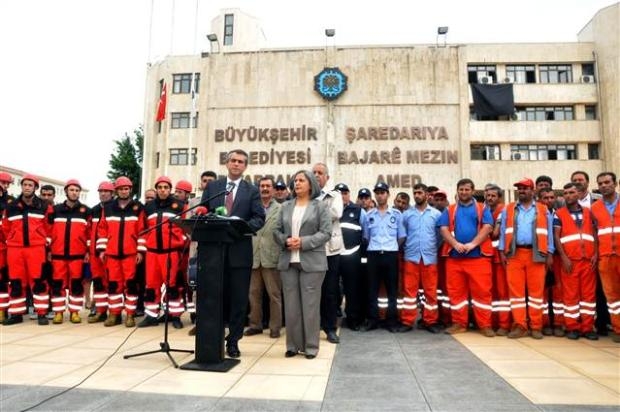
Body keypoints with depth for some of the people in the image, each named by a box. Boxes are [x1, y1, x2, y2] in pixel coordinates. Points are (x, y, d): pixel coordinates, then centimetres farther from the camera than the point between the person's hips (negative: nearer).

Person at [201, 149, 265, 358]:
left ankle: (233, 341, 16)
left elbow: (259, 218, -2)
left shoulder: (252, 191, 6)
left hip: (240, 251, -1)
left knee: (239, 299, 4)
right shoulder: (212, 187, 11)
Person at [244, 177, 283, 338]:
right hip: (254, 257, 4)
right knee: (254, 293, 10)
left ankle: (275, 327, 12)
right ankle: (255, 324, 21)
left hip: (271, 258, -3)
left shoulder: (281, 209, 3)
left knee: (274, 294, 2)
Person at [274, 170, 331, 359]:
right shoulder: (285, 206, 14)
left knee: (310, 304, 0)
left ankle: (311, 346, 11)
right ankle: (293, 344, 18)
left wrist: (303, 242, -16)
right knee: (291, 305, 7)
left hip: (312, 262, -3)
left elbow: (326, 233, -6)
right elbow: (277, 230, 11)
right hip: (288, 261, 4)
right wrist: (286, 241, -10)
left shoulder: (321, 205, 3)